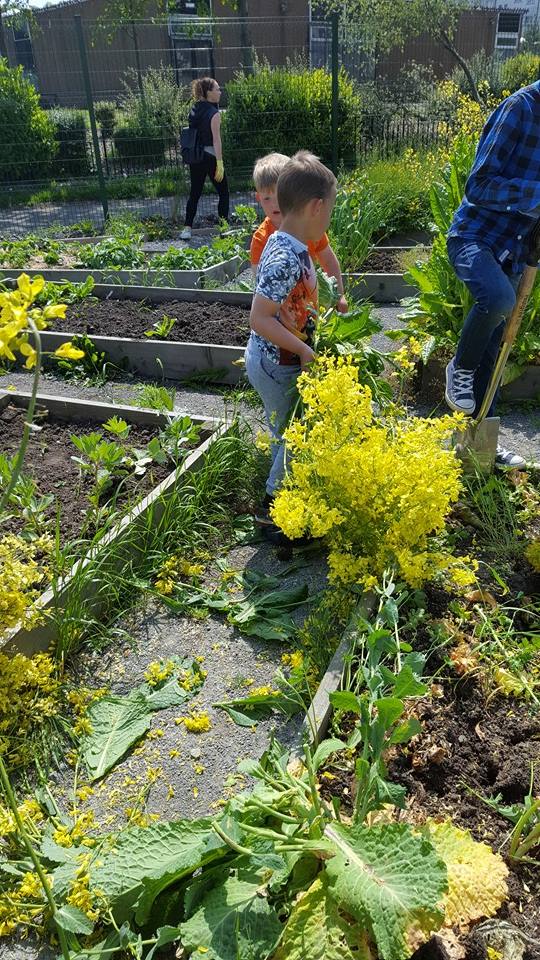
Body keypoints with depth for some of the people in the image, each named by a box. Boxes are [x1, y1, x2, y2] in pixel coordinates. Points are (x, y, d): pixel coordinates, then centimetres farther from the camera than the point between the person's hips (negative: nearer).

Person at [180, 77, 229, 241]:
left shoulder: (194, 110, 8)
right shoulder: (214, 113, -13)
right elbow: (216, 139, -17)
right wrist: (220, 163, -17)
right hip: (210, 156, -7)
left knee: (194, 193, 11)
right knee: (223, 193, 5)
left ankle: (187, 229, 7)